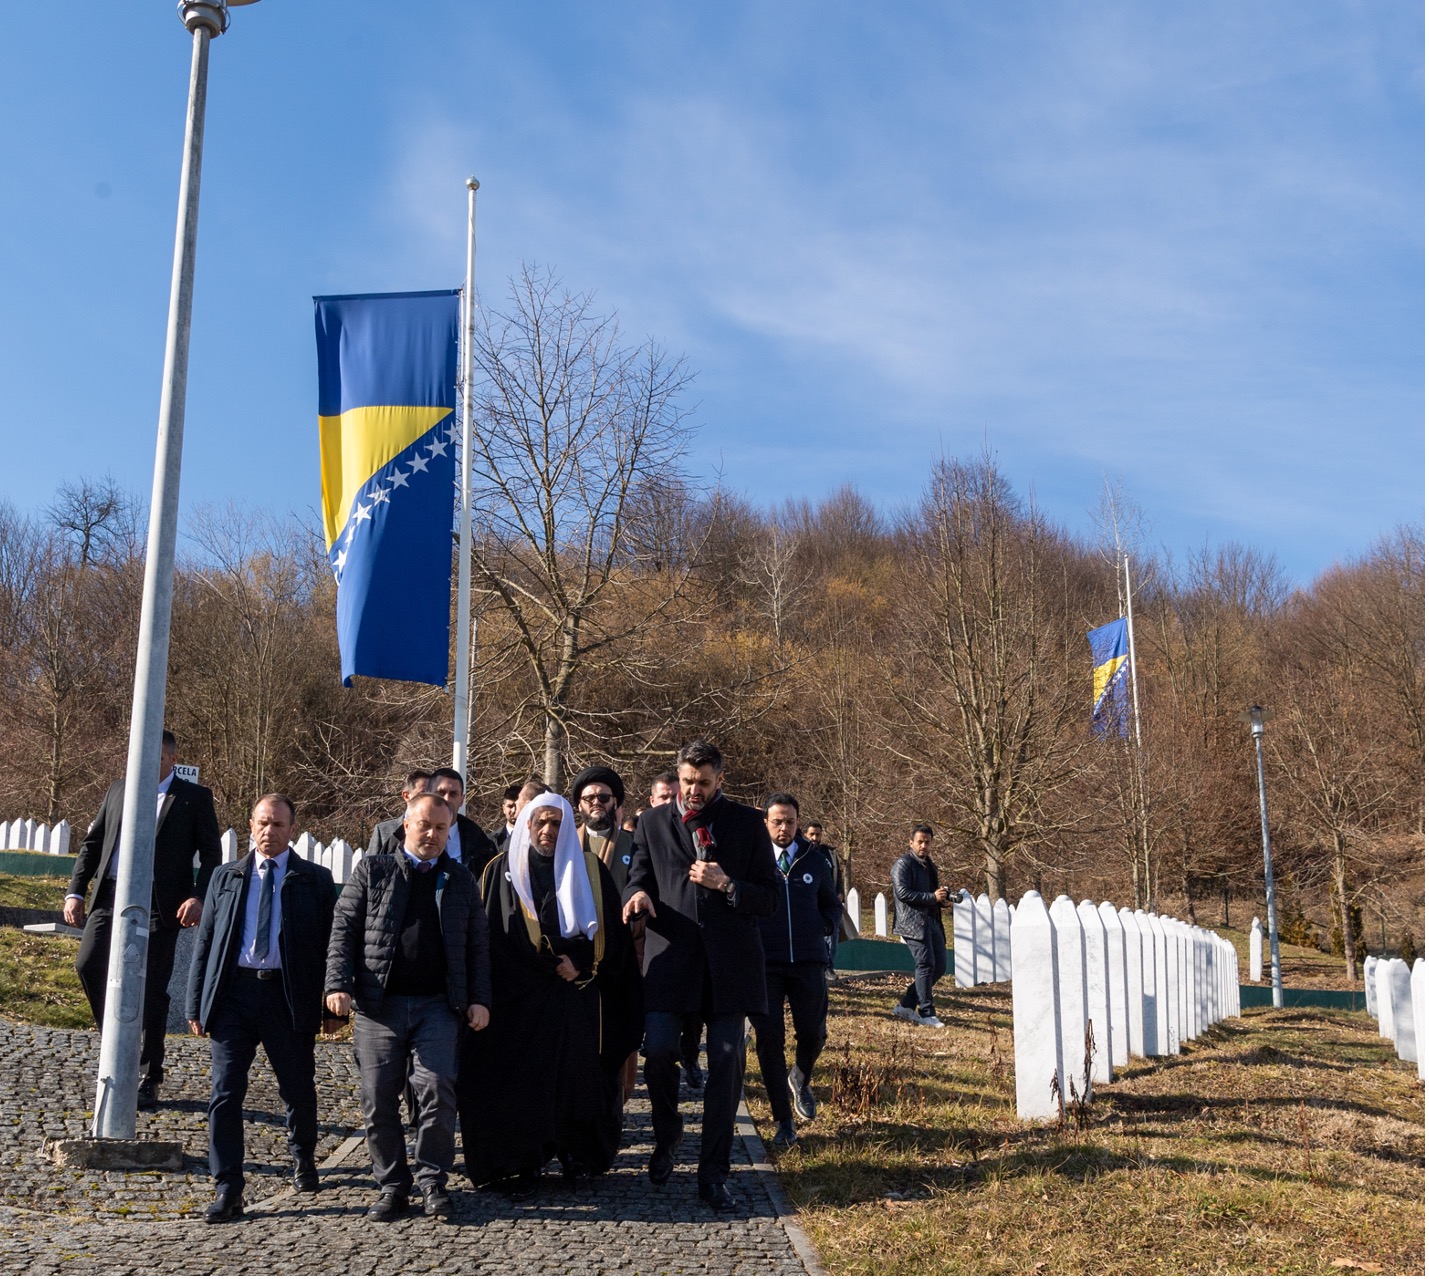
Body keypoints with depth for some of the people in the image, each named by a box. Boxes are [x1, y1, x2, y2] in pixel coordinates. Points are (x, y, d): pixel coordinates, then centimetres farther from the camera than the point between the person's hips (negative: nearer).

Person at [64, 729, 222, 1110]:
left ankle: (147, 1080, 12)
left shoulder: (195, 797, 4)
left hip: (160, 904, -4)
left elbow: (211, 854, 0)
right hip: (110, 895, 4)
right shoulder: (118, 790, 16)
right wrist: (75, 892, 4)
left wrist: (199, 897, -15)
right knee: (88, 965, -12)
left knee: (151, 990, 0)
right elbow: (91, 843, 15)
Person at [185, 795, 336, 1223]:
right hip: (233, 993, 1)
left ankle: (303, 1157, 37)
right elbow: (205, 942, 11)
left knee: (299, 1091, 9)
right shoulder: (226, 877, 12)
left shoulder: (315, 880, 5)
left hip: (288, 997, -1)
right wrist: (196, 1004, 5)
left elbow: (329, 944, 4)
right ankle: (228, 1191, 6)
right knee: (225, 1094, -3)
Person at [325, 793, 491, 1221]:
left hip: (438, 1006, 0)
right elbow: (343, 930, 4)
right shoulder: (372, 871, 8)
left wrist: (479, 1000, 3)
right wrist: (339, 984, -8)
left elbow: (477, 945, 12)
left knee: (437, 1090, -10)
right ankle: (392, 1187, 17)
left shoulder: (461, 880, 13)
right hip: (378, 1005, 0)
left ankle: (432, 1181, 7)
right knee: (378, 1100, 3)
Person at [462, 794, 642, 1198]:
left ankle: (578, 1156, 17)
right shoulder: (504, 871, 4)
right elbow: (494, 935, -3)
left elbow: (611, 930, 6)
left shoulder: (590, 869, 9)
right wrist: (550, 968, -10)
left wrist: (581, 963, -10)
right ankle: (523, 1164, 8)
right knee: (522, 1078, -2)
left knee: (579, 1074, 2)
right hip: (521, 998, -1)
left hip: (580, 995, 1)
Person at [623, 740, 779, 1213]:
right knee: (658, 1050, -13)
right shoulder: (653, 823, 10)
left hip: (729, 960, 0)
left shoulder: (748, 824, 7)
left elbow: (770, 895, 5)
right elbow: (638, 877, 12)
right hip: (671, 956, 0)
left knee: (727, 1061, -2)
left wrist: (726, 885, -12)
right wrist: (638, 895, -12)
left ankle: (713, 1174, 12)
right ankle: (667, 1139, 17)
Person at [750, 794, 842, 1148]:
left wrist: (825, 927, 3)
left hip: (807, 962, 2)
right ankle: (783, 1120, 11)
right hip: (764, 963, -2)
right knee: (768, 1038, -2)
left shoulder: (815, 859, 7)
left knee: (813, 1033, 2)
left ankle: (800, 1080, 37)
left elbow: (830, 903, 21)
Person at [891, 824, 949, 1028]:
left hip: (931, 921, 9)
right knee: (925, 964, -11)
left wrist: (942, 895, 8)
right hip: (913, 922, -9)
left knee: (940, 965, 7)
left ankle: (906, 1005, 14)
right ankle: (926, 1013, -4)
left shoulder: (929, 866, 22)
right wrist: (932, 897, -19)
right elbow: (902, 892, -17)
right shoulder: (903, 864, -6)